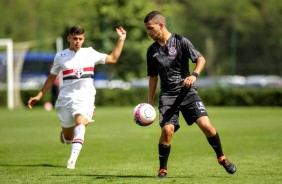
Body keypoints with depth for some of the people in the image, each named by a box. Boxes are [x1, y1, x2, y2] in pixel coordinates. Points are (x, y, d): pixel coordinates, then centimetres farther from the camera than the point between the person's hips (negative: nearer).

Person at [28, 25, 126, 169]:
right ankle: (64, 133, 45)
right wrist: (39, 96, 12)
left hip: (85, 97, -1)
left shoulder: (90, 53, 9)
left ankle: (72, 159, -38)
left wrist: (121, 40, 9)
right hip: (66, 98, 1)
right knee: (68, 138, 5)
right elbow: (51, 78, 16)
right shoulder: (60, 56, 7)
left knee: (80, 122, -30)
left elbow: (113, 58, 15)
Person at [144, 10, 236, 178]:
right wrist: (150, 103, 15)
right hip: (167, 95, 2)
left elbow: (201, 59, -3)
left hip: (187, 92, -2)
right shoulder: (152, 51, 9)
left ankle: (221, 158, 7)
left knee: (206, 125, -15)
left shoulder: (180, 41, -3)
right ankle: (163, 169, -2)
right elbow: (153, 77, 18)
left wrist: (194, 75, -23)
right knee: (167, 129, -17)